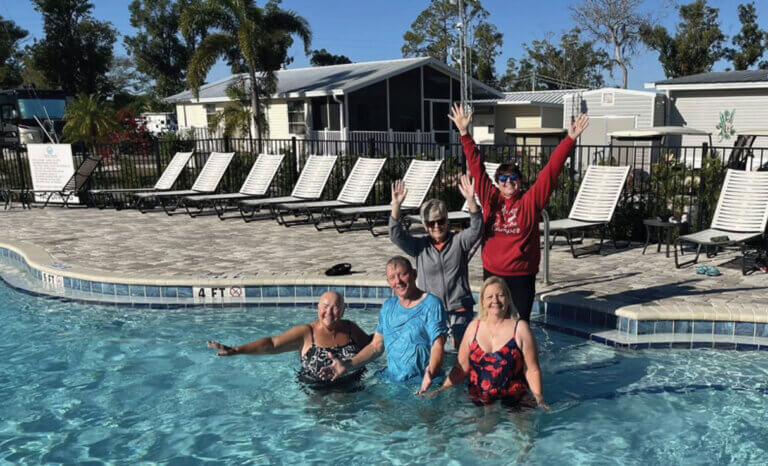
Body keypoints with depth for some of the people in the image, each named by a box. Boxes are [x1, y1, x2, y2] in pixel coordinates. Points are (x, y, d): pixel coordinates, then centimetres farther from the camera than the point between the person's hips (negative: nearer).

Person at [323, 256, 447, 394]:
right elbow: (376, 346, 15)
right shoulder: (388, 307, 13)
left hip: (421, 384, -5)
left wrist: (430, 371, -36)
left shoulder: (431, 305, -6)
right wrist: (347, 365, 2)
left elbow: (438, 345, -15)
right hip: (390, 380, 5)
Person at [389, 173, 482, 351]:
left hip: (459, 308, 0)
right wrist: (396, 206, -24)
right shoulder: (420, 246, 2)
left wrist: (471, 200, -32)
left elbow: (476, 229, -16)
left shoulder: (459, 241, 0)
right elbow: (396, 235, -9)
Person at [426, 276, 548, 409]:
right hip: (478, 402, 3)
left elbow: (531, 369, 0)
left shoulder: (520, 328, 2)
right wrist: (441, 389, 4)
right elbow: (461, 368, 13)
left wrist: (538, 398, -13)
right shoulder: (474, 327, 10)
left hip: (514, 403, -2)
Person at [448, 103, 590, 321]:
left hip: (522, 275, -2)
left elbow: (551, 170, -6)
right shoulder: (490, 198, 2)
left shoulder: (531, 200, -2)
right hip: (492, 273, 2)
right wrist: (464, 133, 4)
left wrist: (570, 139, -11)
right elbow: (477, 167, 4)